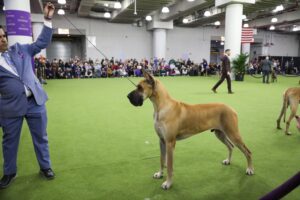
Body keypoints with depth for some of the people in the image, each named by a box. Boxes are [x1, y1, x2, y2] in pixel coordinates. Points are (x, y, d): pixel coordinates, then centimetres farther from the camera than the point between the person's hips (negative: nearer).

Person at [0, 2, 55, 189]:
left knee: (41, 137, 12)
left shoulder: (20, 49, 7)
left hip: (35, 101, 2)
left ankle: (45, 167, 31)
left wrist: (48, 19, -2)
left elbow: (42, 42, 5)